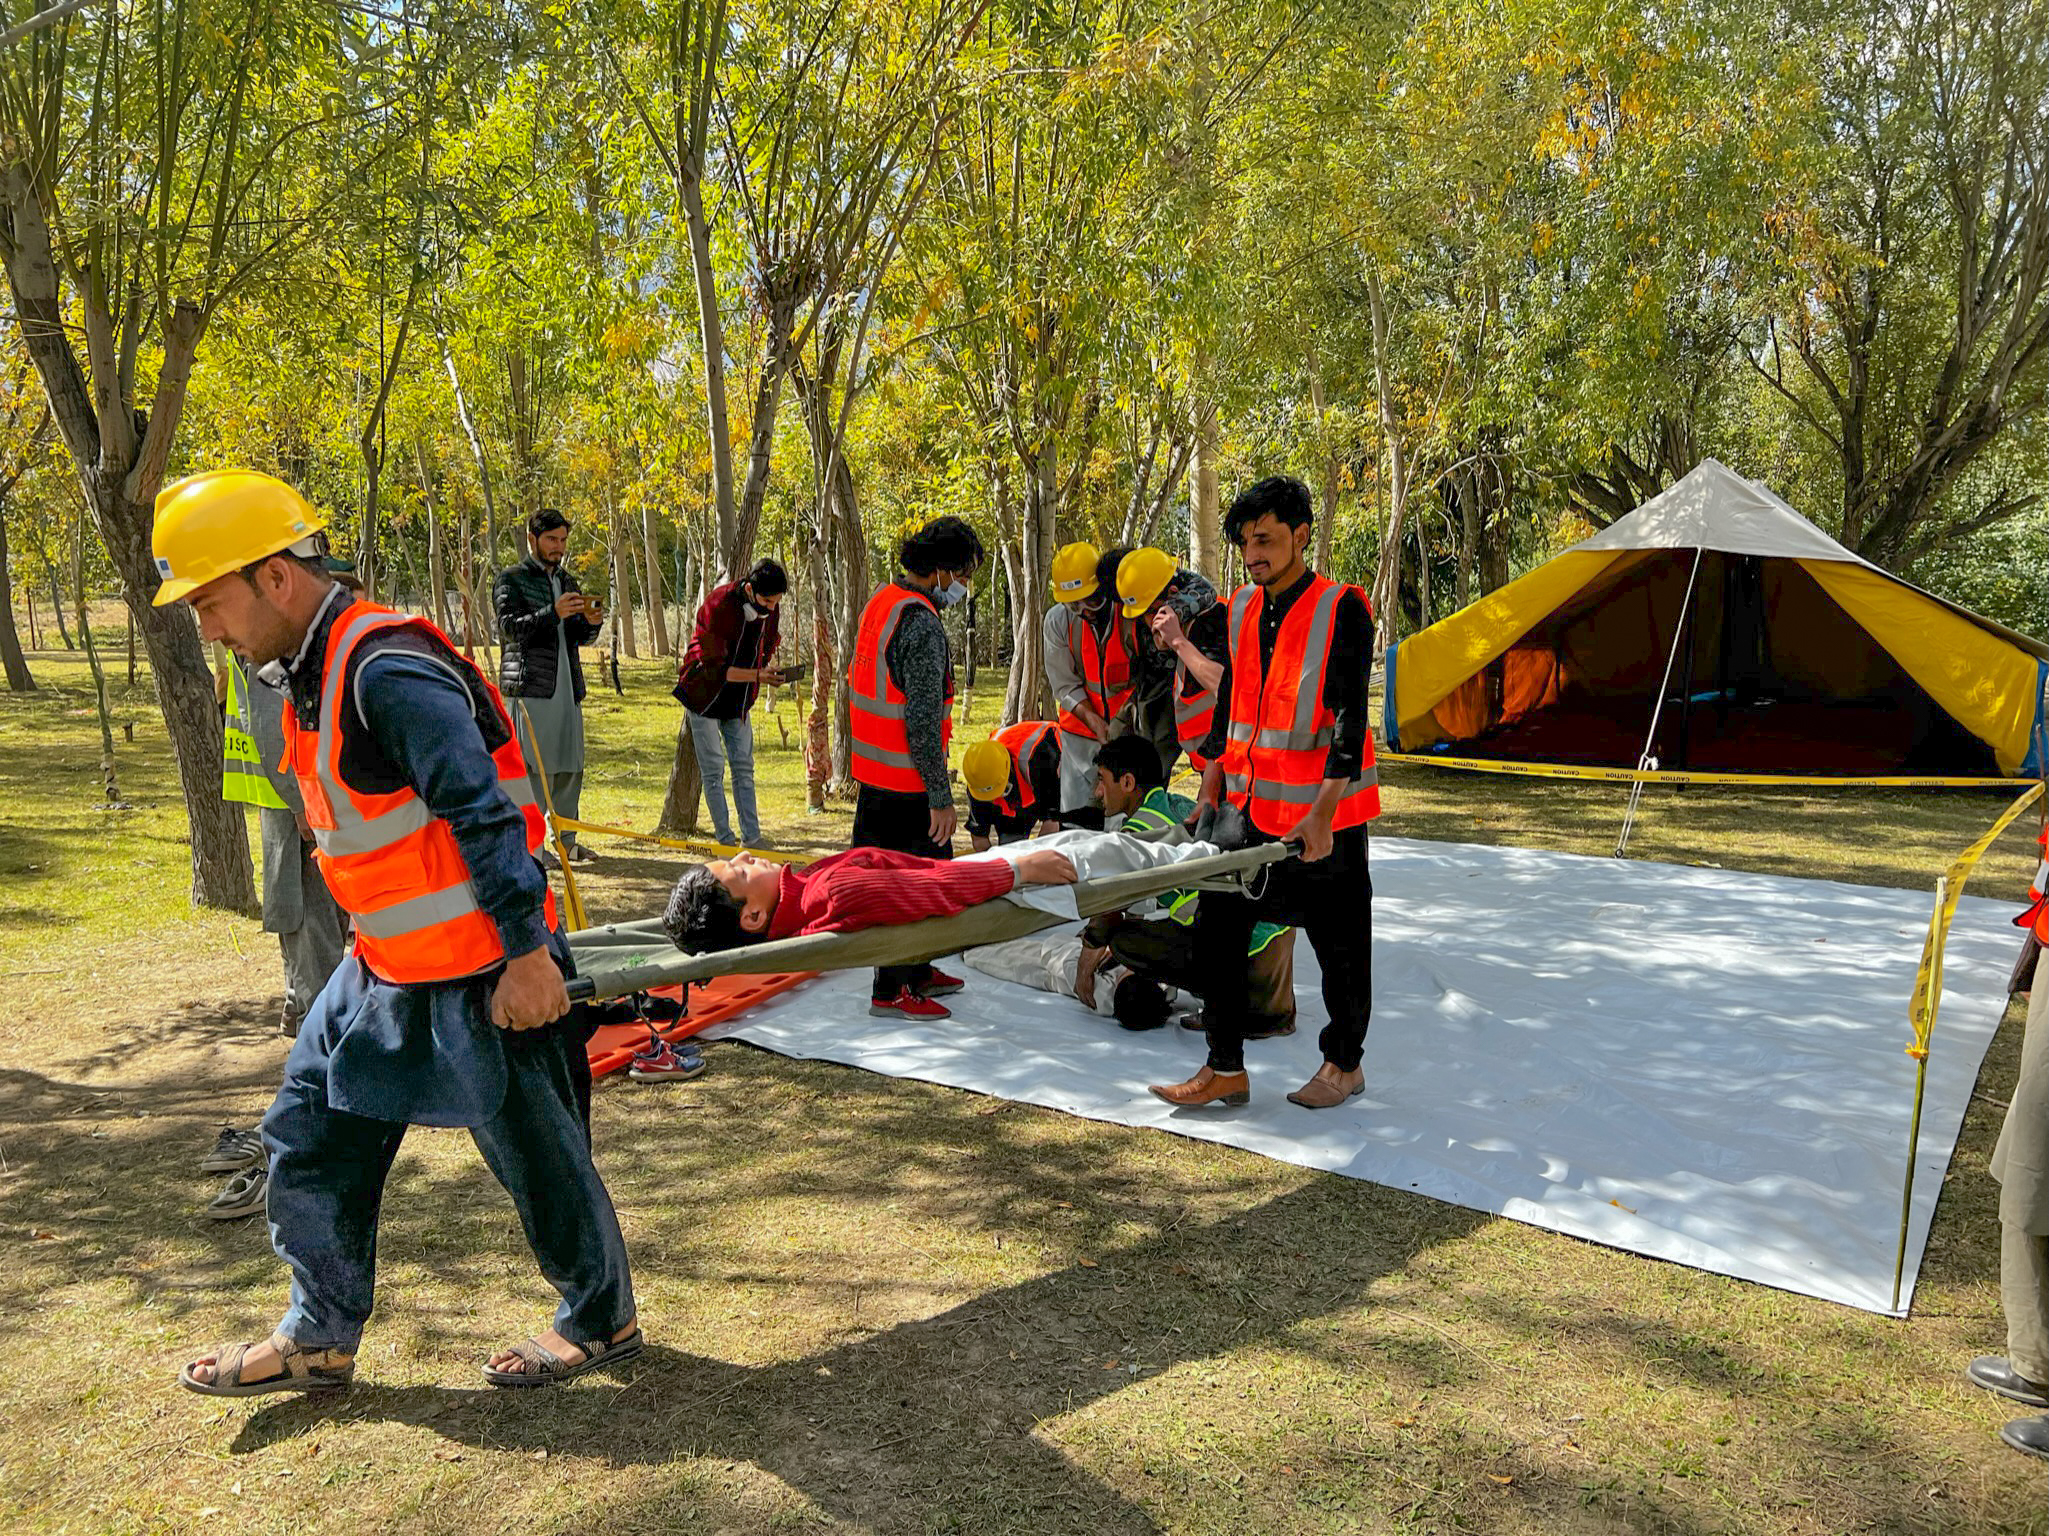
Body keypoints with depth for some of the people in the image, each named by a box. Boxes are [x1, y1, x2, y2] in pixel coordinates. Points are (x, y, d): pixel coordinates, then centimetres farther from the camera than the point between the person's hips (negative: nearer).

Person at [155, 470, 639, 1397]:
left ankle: (602, 1322, 27)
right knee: (310, 1138, 17)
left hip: (478, 975, -10)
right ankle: (320, 1339, 34)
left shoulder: (388, 673, -23)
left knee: (538, 1156, 6)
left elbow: (484, 813, -26)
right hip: (385, 972, 10)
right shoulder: (313, 673, 10)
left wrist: (527, 952, -26)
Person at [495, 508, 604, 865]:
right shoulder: (511, 580, 1)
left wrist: (591, 623, -5)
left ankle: (566, 840, 17)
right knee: (535, 765, -8)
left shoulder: (567, 581, 20)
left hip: (568, 686, 7)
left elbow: (581, 637, 18)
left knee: (571, 766, 8)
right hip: (530, 687, -6)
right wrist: (553, 613, -24)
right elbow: (510, 628, -11)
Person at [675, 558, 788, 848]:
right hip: (703, 696, -5)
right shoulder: (717, 606, -27)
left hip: (738, 699, 6)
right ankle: (725, 840, 1)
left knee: (744, 767, 4)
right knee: (713, 769, -3)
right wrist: (758, 676, -35)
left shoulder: (772, 609, -8)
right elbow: (714, 667, -27)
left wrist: (767, 670, 0)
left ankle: (752, 838, 6)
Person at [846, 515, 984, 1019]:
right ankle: (892, 991, 10)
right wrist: (940, 797, -18)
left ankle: (917, 971, 32)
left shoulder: (880, 602, 10)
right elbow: (923, 721, -23)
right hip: (906, 783, -10)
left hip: (874, 773, 10)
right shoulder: (921, 623, -21)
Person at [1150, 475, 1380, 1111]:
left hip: (1321, 813, -6)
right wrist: (1210, 789, 14)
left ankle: (1344, 1064, 27)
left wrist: (1321, 813, -22)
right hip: (1246, 805, 6)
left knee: (1339, 941, 8)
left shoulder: (1341, 609, -11)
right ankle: (1225, 1069, 15)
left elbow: (1350, 719, -16)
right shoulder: (1240, 610, 8)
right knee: (1217, 927, 4)